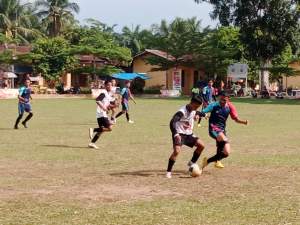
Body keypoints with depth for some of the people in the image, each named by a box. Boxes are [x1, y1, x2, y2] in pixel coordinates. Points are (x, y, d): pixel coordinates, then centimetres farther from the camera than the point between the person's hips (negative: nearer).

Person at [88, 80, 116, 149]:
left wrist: (113, 106, 11)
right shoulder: (104, 93, -12)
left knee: (101, 130, 12)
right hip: (101, 114, -10)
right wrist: (103, 107, -29)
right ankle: (93, 130, -11)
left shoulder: (108, 94, 18)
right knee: (109, 128, -15)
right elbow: (97, 100, -24)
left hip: (104, 114, 10)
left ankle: (92, 143, 15)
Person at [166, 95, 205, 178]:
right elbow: (172, 122, -33)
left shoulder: (194, 110, 3)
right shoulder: (182, 112, -22)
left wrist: (197, 115, 15)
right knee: (177, 151, -25)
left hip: (189, 134, 8)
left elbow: (197, 112, 33)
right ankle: (168, 171, -13)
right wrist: (175, 134, -42)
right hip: (179, 134, -8)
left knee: (201, 145, -4)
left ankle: (192, 163, 13)